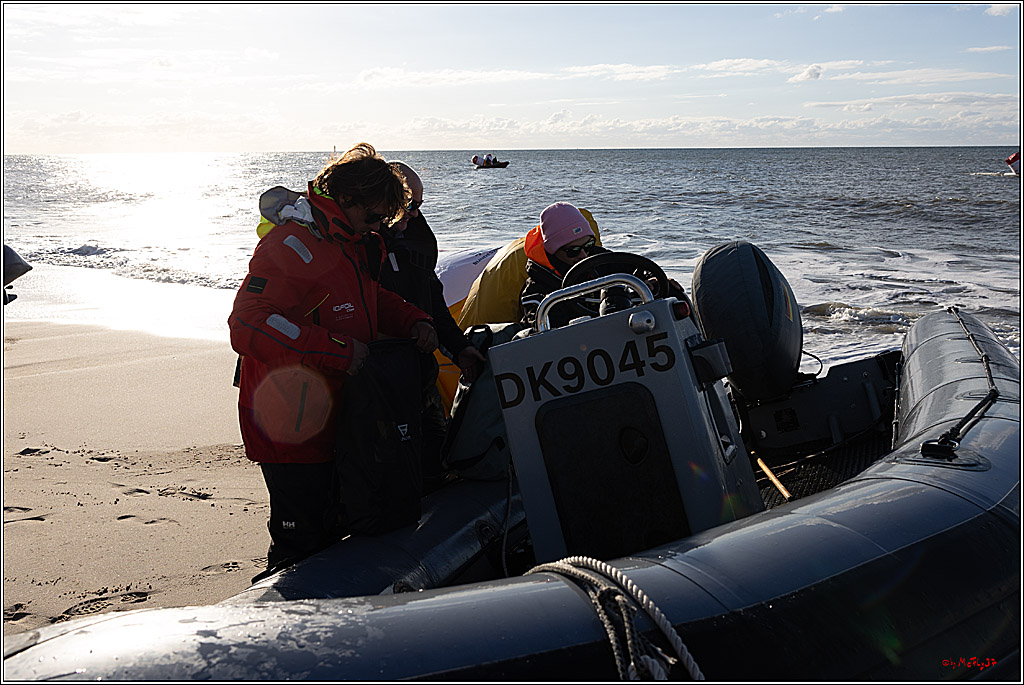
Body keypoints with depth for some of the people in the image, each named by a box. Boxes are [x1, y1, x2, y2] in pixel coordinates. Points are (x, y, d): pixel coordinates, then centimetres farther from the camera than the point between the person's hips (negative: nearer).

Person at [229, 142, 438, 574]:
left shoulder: (353, 244, 12)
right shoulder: (294, 245, -20)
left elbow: (374, 299, 27)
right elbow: (247, 326, -29)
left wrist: (414, 322, 6)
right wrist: (338, 350, -29)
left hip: (331, 420, 10)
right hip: (291, 427, -9)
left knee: (330, 538, 20)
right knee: (300, 544, -2)